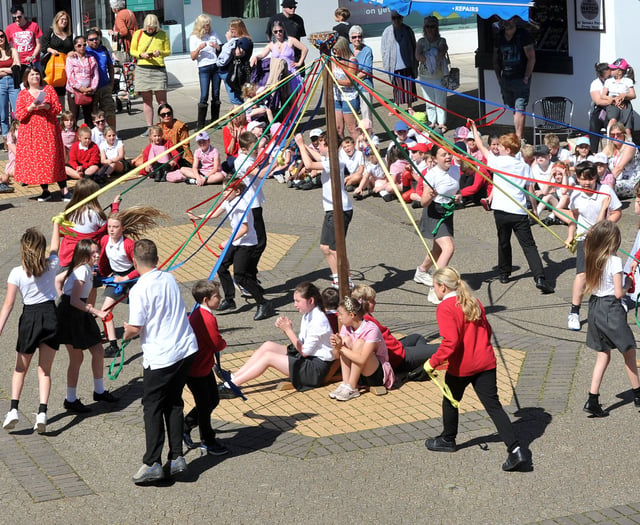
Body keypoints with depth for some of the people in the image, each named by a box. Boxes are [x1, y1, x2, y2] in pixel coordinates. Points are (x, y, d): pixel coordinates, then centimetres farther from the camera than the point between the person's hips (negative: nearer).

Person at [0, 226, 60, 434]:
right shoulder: (51, 266, -5)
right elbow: (55, 247, 17)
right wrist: (56, 225, 32)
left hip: (29, 317, -2)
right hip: (50, 316, 2)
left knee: (21, 368, 16)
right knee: (45, 370, 8)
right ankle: (42, 411, -6)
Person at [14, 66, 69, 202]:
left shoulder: (49, 90, 6)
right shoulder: (23, 94, 6)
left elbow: (58, 108, 1)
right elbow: (18, 115, 0)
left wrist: (47, 106, -17)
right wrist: (30, 108, -16)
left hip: (49, 129, -1)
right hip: (31, 132, 1)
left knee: (54, 159, -5)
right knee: (36, 160, 0)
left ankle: (64, 190, -5)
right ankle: (45, 191, 11)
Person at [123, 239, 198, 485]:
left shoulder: (140, 289, -15)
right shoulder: (169, 279, 6)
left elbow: (136, 328, -16)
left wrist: (127, 333, 7)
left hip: (160, 356, -6)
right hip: (186, 349, 6)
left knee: (152, 407, 4)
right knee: (174, 403, 16)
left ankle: (152, 463, 2)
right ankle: (177, 458, 13)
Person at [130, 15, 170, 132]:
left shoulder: (163, 35, 4)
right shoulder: (138, 34, 6)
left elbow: (168, 51, 11)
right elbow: (132, 51, 13)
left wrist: (160, 52, -10)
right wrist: (141, 55, -8)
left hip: (158, 69, -1)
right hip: (142, 69, 1)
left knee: (162, 100, -4)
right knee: (146, 100, 4)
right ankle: (149, 127, 8)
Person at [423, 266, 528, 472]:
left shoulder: (445, 308, -14)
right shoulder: (474, 303, 9)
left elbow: (450, 342, -22)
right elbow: (487, 330, 15)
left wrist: (433, 362, -15)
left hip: (461, 366, -6)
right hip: (485, 362, 6)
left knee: (450, 401, 21)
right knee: (493, 406, 2)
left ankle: (448, 440, 39)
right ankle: (515, 450, -9)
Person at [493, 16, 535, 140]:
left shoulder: (523, 34, -8)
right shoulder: (499, 36, 9)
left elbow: (531, 58, -8)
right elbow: (496, 58, 19)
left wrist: (526, 77, -11)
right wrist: (498, 76, 11)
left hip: (521, 79, -6)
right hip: (505, 78, 6)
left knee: (519, 110, -12)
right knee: (514, 110, 12)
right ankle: (520, 137, 21)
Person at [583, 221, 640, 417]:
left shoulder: (591, 259, 3)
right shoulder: (614, 261, -18)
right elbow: (619, 293, -18)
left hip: (595, 308, 7)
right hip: (612, 310, -7)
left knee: (603, 355, 13)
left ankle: (593, 400, 5)